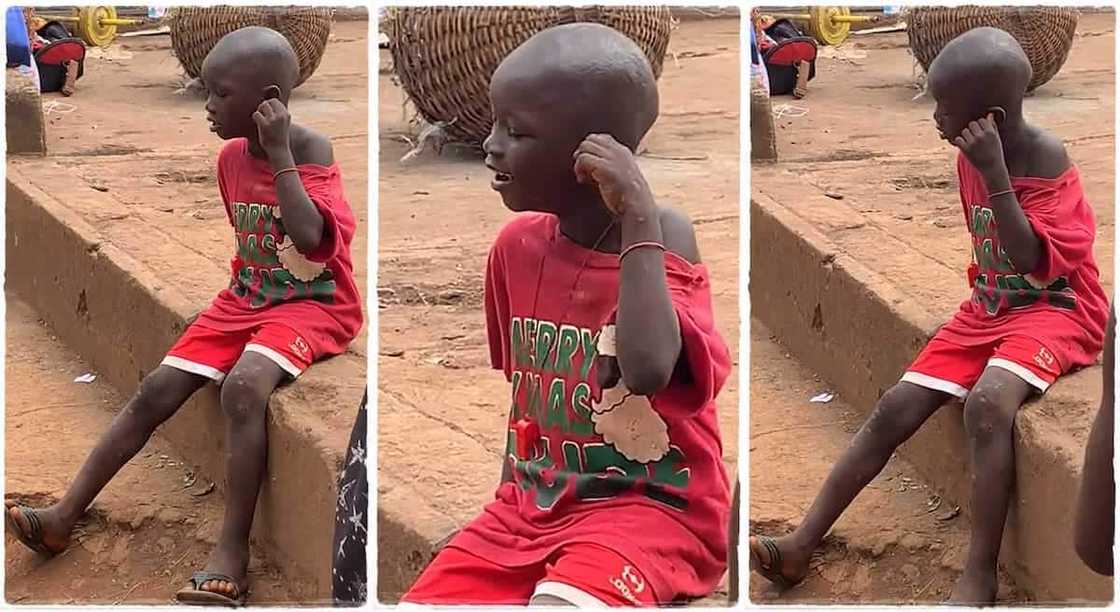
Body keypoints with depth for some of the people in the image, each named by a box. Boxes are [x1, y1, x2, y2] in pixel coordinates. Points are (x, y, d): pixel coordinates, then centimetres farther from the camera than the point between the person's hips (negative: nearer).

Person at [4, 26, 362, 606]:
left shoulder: (310, 151, -18)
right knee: (157, 389, -5)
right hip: (246, 298, 7)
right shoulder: (231, 157, 3)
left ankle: (232, 551, -29)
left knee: (244, 384, -33)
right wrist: (242, 287, 9)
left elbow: (308, 238, -34)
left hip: (312, 303, -7)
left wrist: (279, 153, -30)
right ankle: (63, 517, -1)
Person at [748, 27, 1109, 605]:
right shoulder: (970, 158, 2)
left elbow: (1030, 260, -28)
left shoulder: (1045, 157, -19)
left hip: (1055, 308, -7)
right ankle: (800, 546, -4)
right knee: (896, 406, -6)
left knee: (988, 401, -35)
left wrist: (994, 174, -32)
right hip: (988, 307, 7)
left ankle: (978, 577, -29)